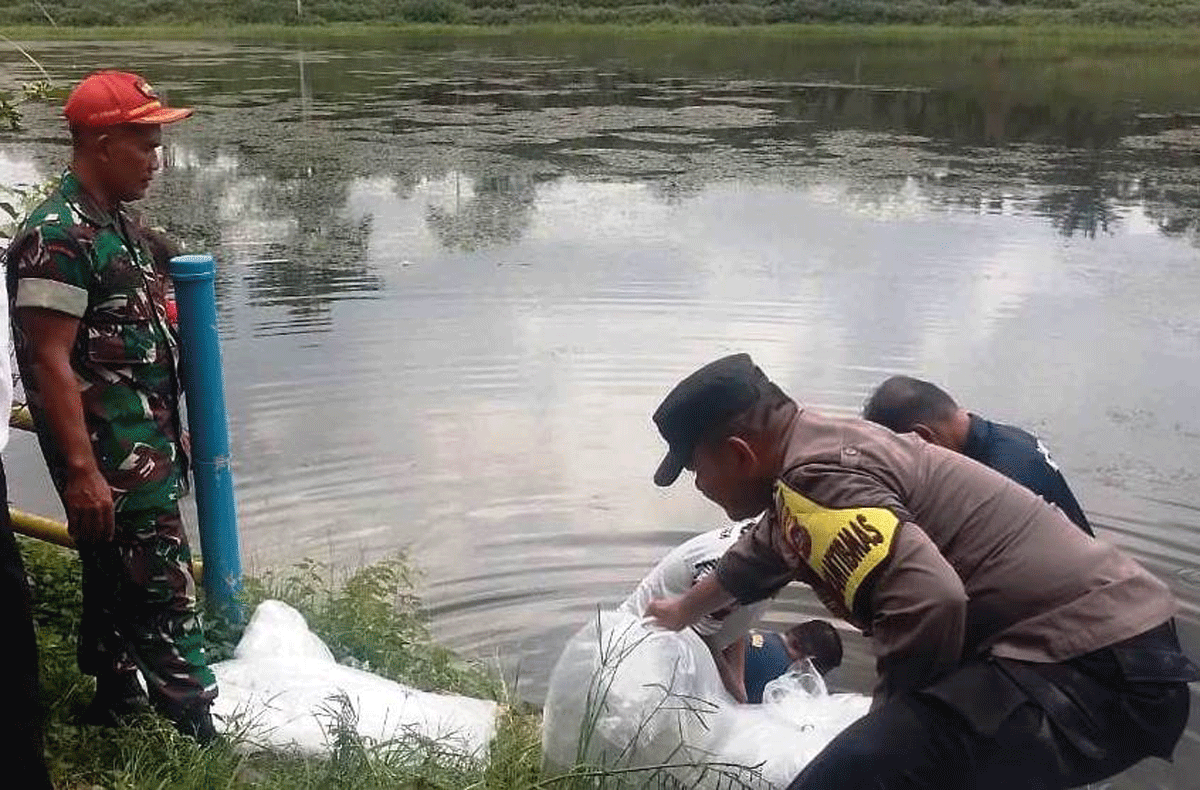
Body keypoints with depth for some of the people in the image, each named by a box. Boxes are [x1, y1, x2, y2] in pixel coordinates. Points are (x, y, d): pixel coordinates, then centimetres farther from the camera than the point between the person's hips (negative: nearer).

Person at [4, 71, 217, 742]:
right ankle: (199, 732, 4)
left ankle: (116, 700, 35)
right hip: (108, 458, -9)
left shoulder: (122, 222, 11)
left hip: (149, 443, 9)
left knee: (116, 581, 20)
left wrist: (173, 432, 21)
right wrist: (82, 471, -22)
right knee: (163, 588, -5)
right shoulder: (57, 237, -18)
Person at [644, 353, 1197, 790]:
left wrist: (891, 717, -12)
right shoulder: (824, 449, 16)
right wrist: (684, 610, 55)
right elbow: (761, 554, 36)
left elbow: (927, 602, -33)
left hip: (1085, 670, -11)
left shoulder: (815, 476, -17)